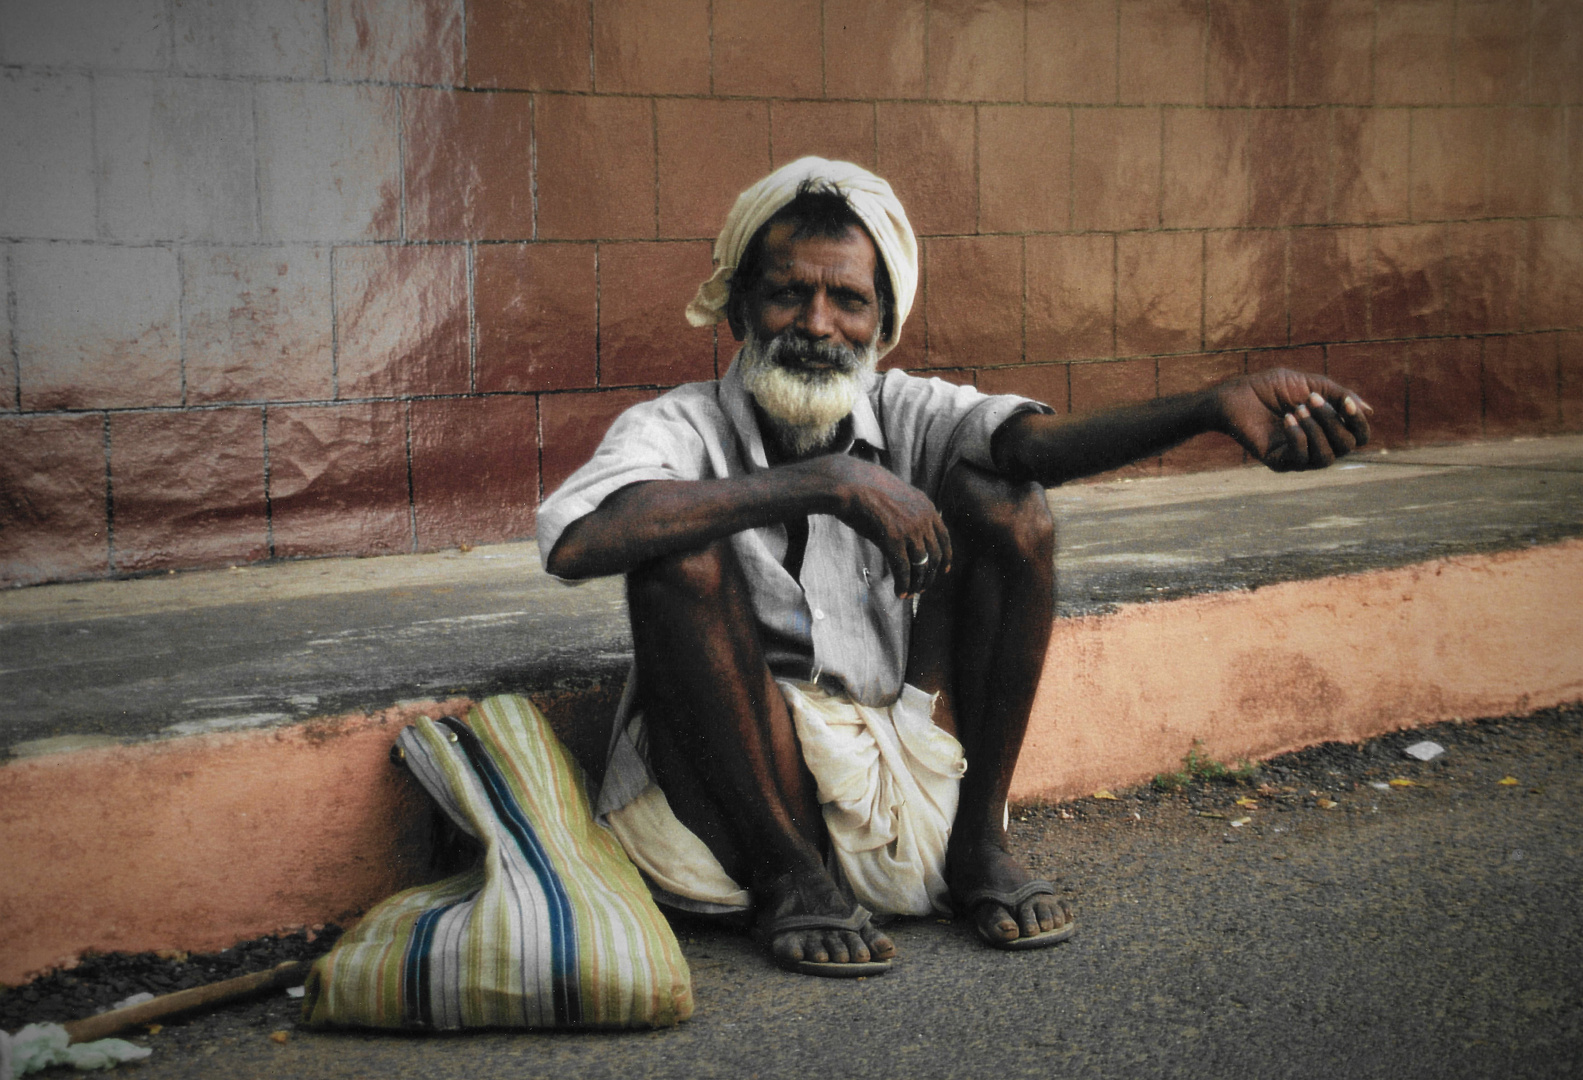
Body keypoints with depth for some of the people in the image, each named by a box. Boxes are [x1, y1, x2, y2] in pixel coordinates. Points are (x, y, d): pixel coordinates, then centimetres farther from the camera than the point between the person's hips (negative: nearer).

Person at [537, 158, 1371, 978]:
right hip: (730, 816, -2)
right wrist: (826, 484, -32)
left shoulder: (902, 414, 3)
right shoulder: (682, 428, -6)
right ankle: (790, 875, -13)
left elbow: (1037, 441, -18)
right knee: (683, 547, -24)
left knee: (998, 500, -10)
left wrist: (1216, 408, -38)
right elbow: (574, 540, -29)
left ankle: (979, 844, -3)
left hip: (901, 809, 3)